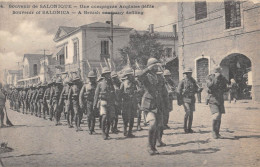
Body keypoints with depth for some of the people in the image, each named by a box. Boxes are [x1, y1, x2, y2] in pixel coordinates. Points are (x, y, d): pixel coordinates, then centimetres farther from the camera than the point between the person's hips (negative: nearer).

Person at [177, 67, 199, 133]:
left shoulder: (193, 80, 11)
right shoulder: (182, 81, -4)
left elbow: (196, 89, 20)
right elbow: (178, 91, -4)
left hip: (192, 99, 5)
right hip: (185, 99, -5)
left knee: (191, 114, 5)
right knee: (187, 112, -16)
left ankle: (189, 128, 13)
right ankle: (185, 127, 0)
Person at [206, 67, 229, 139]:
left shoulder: (222, 79, 5)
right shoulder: (210, 78, -6)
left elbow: (225, 89, 9)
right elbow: (210, 86, -25)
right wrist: (216, 78, -27)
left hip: (220, 100, 5)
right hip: (213, 100, -5)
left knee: (219, 117, 7)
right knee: (216, 115, -19)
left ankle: (217, 133, 19)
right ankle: (214, 132, -6)